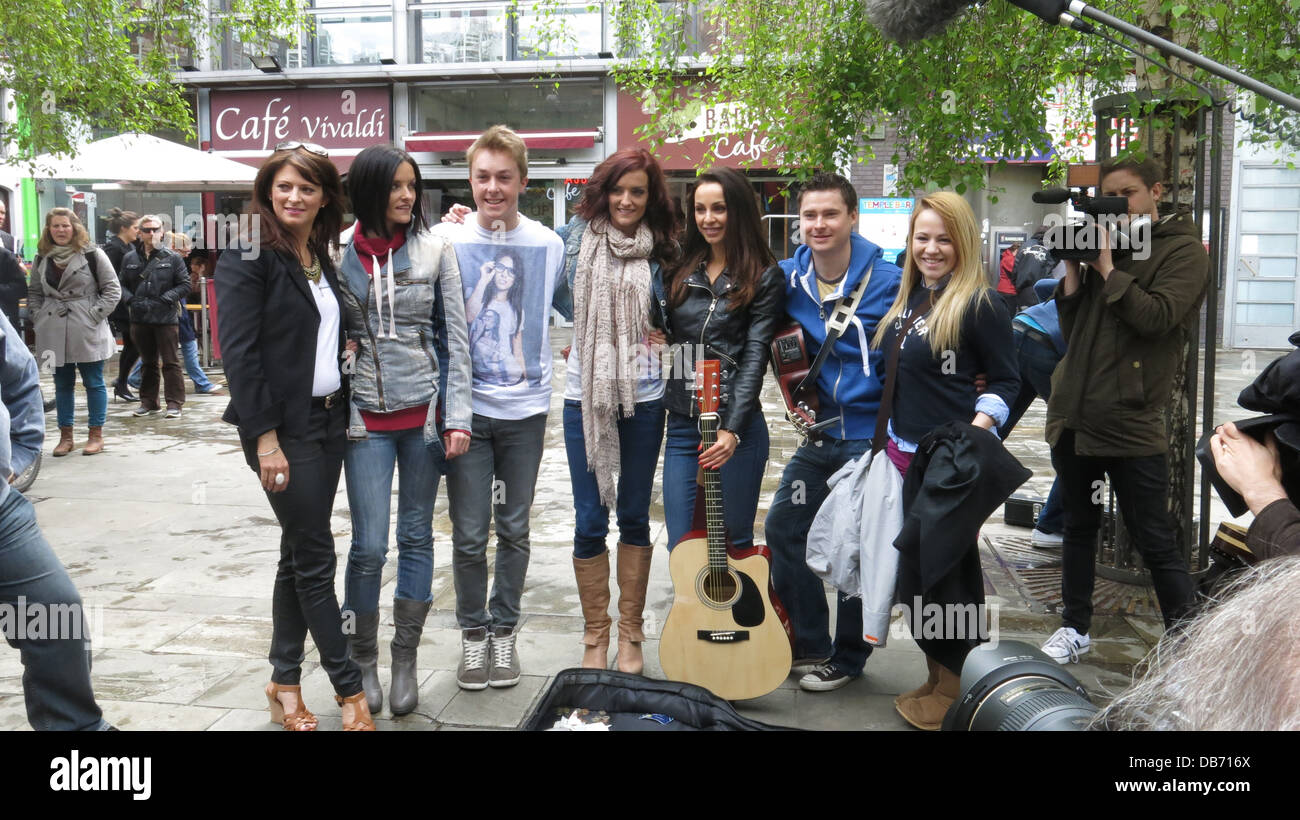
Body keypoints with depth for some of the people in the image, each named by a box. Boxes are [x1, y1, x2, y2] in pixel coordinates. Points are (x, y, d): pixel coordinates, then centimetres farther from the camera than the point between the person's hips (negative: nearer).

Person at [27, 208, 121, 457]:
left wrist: (95, 314, -11)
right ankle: (65, 435, 19)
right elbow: (33, 292, 18)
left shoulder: (92, 255, -4)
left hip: (88, 332, -4)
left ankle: (96, 434, 12)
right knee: (62, 384, 11)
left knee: (94, 383, 3)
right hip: (54, 332, 4)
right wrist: (37, 316, 5)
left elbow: (112, 289, -4)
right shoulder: (42, 258, 9)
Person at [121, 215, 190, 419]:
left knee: (170, 362, -1)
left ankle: (174, 403, 4)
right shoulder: (130, 259, 8)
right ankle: (149, 402, 23)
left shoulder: (172, 258, -1)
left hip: (166, 318, -4)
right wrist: (131, 301, -3)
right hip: (140, 319, 4)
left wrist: (166, 298, -11)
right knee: (148, 362, 14)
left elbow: (185, 285, -1)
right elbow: (122, 285, 14)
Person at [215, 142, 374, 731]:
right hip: (283, 428, -7)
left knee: (299, 555, 12)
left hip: (328, 422, 7)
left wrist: (342, 411, 8)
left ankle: (285, 683, 23)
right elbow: (239, 351, -15)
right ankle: (349, 688, 9)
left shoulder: (323, 259, 12)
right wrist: (264, 437, -19)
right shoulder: (248, 257, -9)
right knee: (316, 558, -1)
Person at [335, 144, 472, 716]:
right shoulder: (337, 255, 0)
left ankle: (405, 661, 21)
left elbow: (456, 337, 0)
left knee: (417, 538, 8)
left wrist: (457, 416, -5)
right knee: (368, 546, -2)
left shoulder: (435, 250, 1)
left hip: (424, 411, 1)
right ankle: (363, 661, 18)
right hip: (366, 417, -1)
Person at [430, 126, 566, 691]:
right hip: (466, 408, -1)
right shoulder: (447, 239, -2)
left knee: (514, 529, 12)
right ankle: (473, 632, 22)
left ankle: (504, 629, 27)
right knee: (469, 534, 3)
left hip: (525, 409, 2)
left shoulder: (549, 245, 2)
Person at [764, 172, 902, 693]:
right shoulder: (787, 278, 1)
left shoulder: (886, 281, -12)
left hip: (871, 434, -5)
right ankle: (810, 645, 25)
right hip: (820, 433, 6)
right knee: (783, 526, 8)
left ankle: (847, 658, 24)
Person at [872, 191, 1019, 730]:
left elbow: (1006, 381, -8)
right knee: (914, 569, 14)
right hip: (904, 452, 8)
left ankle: (958, 689, 17)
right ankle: (938, 677, 30)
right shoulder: (911, 297, 11)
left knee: (947, 569, 0)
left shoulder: (979, 304, -11)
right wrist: (893, 439, 12)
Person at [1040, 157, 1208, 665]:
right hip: (1074, 413, 6)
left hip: (1130, 421, -6)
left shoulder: (1183, 250, -2)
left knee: (1155, 542, 0)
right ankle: (1075, 628, 30)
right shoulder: (1104, 243, 14)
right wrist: (1073, 267, 0)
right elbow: (1070, 329, 10)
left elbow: (1156, 317, -19)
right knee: (1078, 527, 17)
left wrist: (1107, 269, -13)